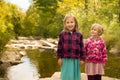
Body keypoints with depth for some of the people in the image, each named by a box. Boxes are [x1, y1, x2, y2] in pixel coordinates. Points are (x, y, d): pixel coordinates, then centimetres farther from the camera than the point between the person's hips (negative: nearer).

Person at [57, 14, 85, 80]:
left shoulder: (79, 35, 1)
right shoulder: (62, 34, -3)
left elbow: (81, 47, 4)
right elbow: (59, 46, -1)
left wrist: (82, 58, 4)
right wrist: (59, 57, -2)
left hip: (75, 60, 2)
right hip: (65, 59, -1)